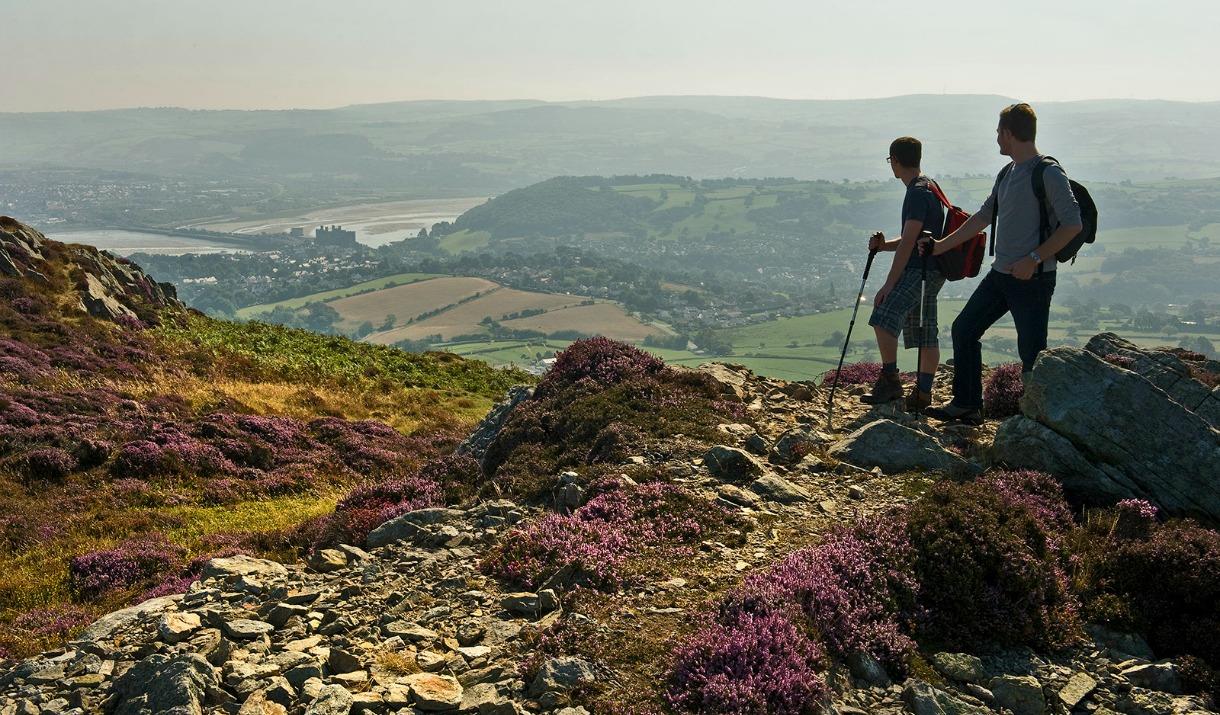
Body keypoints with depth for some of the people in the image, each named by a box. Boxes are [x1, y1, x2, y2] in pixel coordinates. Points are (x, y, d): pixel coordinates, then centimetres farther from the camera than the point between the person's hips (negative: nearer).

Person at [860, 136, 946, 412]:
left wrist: (888, 285, -19)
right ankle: (922, 394, 15)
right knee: (926, 336, 11)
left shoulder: (918, 192, -13)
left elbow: (908, 244, -19)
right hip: (929, 272, 11)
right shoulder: (929, 188, 20)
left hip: (919, 272, -11)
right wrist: (883, 245, 5)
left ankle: (890, 380, -17)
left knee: (883, 319, -20)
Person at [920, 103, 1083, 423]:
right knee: (964, 328, 13)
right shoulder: (1007, 173, 14)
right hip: (1000, 275, 9)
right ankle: (967, 404, 23)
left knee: (1032, 353, -6)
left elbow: (1073, 224, -17)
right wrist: (942, 245, 23)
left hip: (1033, 280, -9)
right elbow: (984, 216, 23)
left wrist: (1034, 259, -21)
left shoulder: (1048, 174, -13)